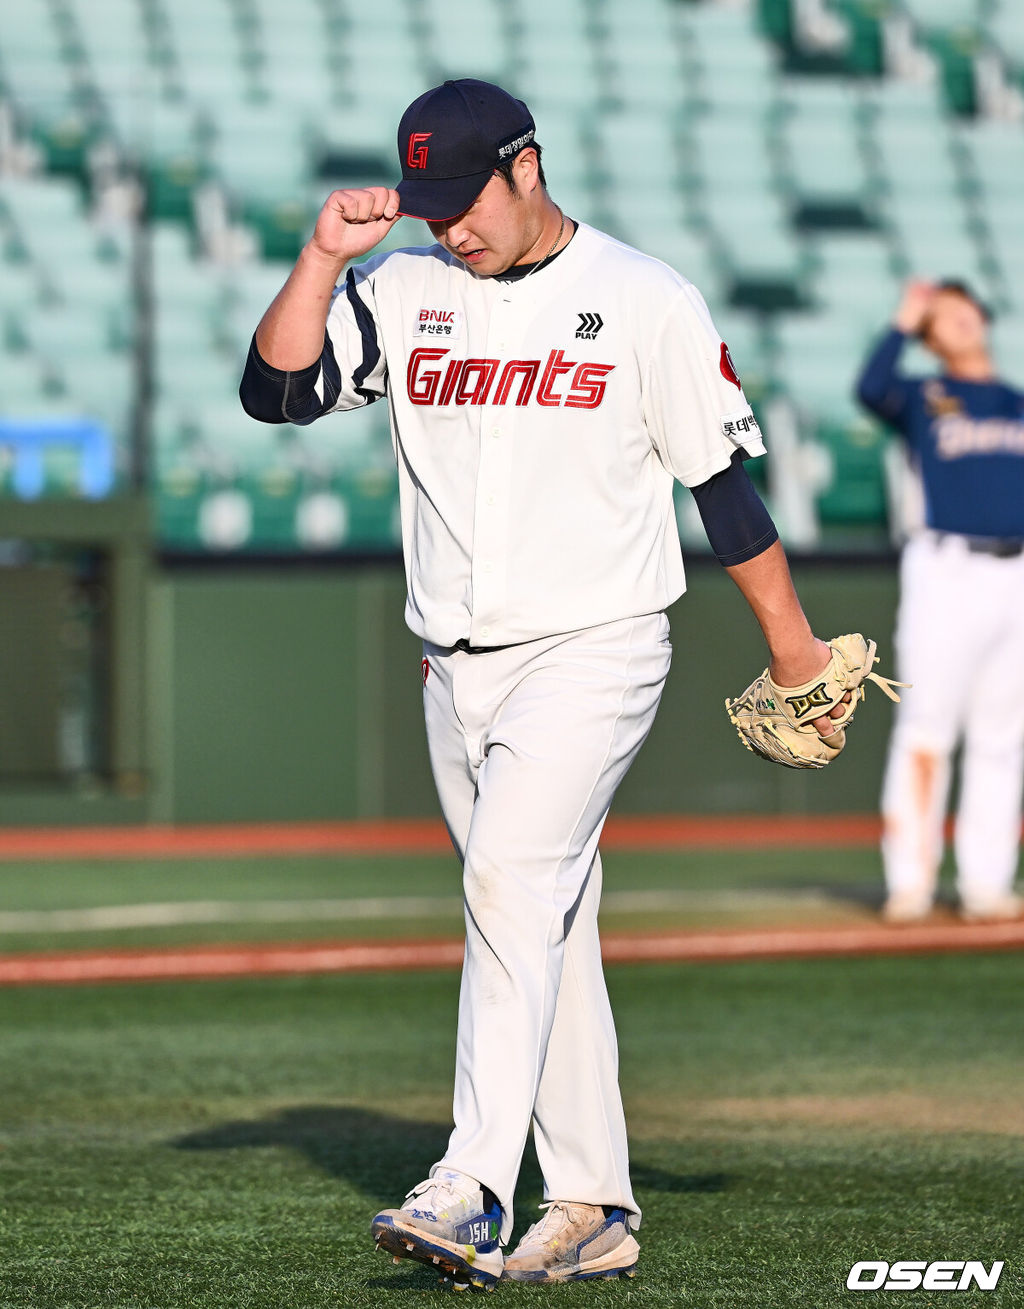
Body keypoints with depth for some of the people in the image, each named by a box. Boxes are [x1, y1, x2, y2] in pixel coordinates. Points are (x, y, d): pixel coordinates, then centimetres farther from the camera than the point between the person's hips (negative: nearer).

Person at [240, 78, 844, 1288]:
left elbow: (722, 475, 0)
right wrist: (323, 255, -12)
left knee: (515, 882, -22)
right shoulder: (401, 292, 7)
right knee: (549, 927, 9)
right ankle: (591, 1212, 14)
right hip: (456, 672, 5)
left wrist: (790, 642, 2)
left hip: (592, 653, -5)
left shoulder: (645, 302, -3)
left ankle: (472, 1193, -29)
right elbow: (274, 391, -2)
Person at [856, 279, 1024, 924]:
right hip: (947, 573, -4)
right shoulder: (921, 398, 8)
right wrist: (905, 322, -5)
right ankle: (909, 882, -8)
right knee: (926, 725, -9)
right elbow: (871, 389, -14)